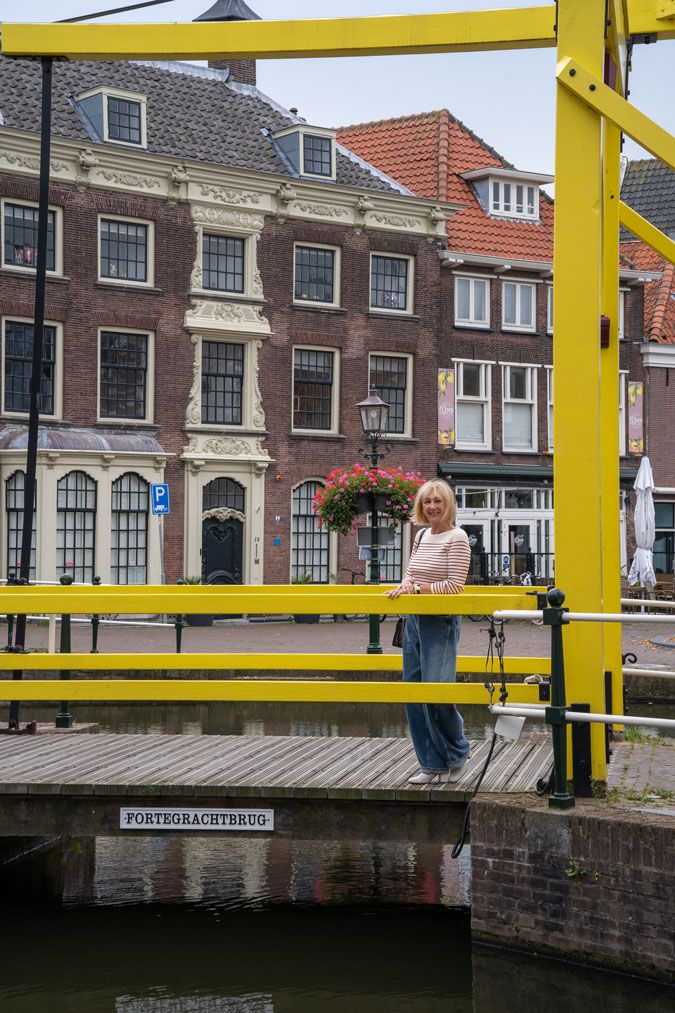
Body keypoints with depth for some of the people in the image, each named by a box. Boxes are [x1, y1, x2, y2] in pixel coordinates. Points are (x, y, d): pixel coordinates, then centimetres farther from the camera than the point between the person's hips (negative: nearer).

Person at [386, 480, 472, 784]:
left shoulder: (456, 538, -8)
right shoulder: (421, 536, 14)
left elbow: (455, 585, -13)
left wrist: (419, 589, -16)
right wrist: (406, 585, -2)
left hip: (440, 622, -8)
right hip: (414, 621, 8)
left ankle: (457, 754, 12)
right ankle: (432, 764, 15)